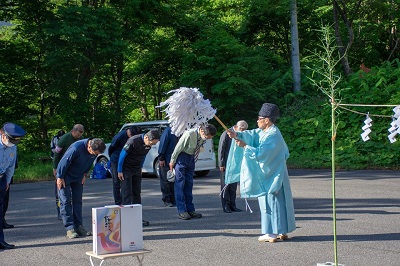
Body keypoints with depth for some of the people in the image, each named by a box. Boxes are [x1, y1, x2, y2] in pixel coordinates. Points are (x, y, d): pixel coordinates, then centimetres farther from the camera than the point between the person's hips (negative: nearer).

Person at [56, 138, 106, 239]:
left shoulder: (95, 150, -13)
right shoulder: (76, 148, -33)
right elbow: (64, 162, -24)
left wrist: (84, 175, 7)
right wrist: (60, 178, -17)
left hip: (78, 178, 6)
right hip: (66, 176, -6)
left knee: (78, 201, 6)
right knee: (65, 201, -8)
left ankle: (79, 226, 10)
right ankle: (70, 229, -9)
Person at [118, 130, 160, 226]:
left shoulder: (148, 144, -5)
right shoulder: (133, 141, -26)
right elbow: (122, 155, -17)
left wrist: (140, 168, 15)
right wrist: (119, 171, -13)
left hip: (137, 170, 7)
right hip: (126, 169, -7)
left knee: (137, 193, 7)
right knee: (127, 193, -9)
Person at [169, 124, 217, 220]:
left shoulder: (203, 137, -8)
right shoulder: (189, 134, -28)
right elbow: (178, 148, -18)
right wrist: (172, 161, -10)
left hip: (191, 159, 6)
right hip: (182, 157, -6)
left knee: (189, 184, 7)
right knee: (180, 184, -5)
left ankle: (190, 210, 9)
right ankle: (182, 211, -4)